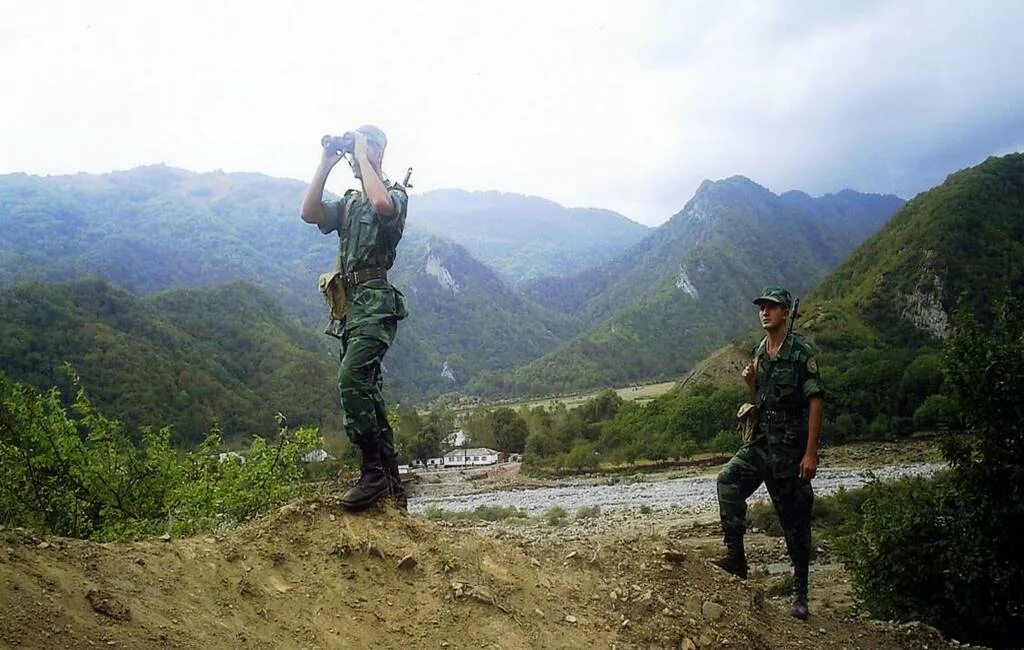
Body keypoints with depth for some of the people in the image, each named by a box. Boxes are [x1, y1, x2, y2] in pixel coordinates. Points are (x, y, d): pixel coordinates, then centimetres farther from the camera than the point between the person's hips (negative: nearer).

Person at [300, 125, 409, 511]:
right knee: (365, 390, 7)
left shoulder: (395, 195, 2)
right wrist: (325, 164, 5)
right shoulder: (347, 205, 23)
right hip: (350, 304, 8)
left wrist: (362, 155, -11)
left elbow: (382, 204, -23)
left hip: (376, 301, -8)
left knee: (351, 379, -24)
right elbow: (309, 213, 5)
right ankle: (391, 488, 13)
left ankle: (375, 472, -18)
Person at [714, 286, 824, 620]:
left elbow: (816, 402, -14)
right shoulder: (758, 352, 10)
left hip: (791, 448, -5)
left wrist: (811, 453, -19)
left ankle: (800, 592, 16)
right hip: (761, 442, 6)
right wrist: (751, 382, -3)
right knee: (728, 480, -19)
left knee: (795, 519, 3)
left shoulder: (802, 352, -11)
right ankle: (736, 556, -14)